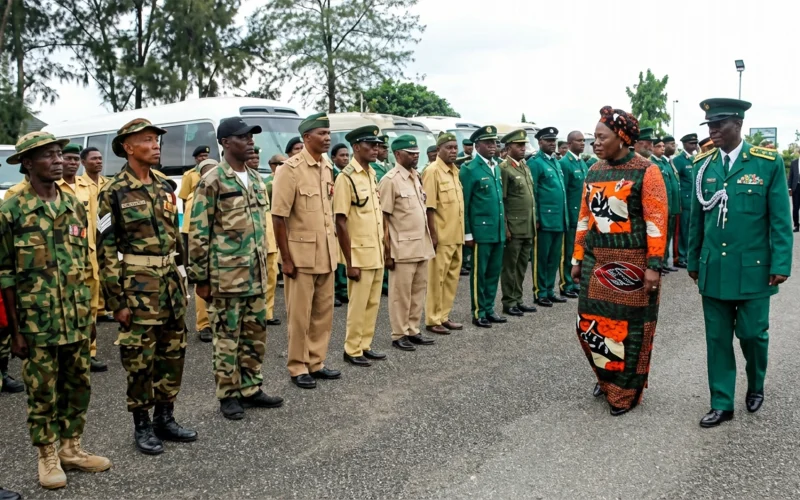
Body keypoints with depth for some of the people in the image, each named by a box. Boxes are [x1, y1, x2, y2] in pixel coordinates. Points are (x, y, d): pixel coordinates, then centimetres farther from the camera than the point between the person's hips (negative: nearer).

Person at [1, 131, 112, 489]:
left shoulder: (74, 206, 7)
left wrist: (88, 313, 11)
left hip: (76, 319, 5)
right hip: (37, 321, -4)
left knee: (78, 385, 12)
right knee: (42, 391, 7)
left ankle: (71, 448, 28)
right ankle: (48, 456, 23)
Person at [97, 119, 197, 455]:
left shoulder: (165, 188, 10)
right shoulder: (114, 194, -8)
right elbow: (106, 250, -9)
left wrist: (181, 282, 14)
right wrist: (117, 300, -12)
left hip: (170, 281, 6)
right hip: (138, 285, -6)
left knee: (173, 351, 11)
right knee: (140, 358, 3)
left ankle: (165, 418, 26)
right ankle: (142, 425, 17)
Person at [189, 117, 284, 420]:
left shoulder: (256, 178, 12)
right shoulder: (212, 181, -10)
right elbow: (198, 233, -10)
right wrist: (200, 278, -11)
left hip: (256, 274, 7)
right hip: (227, 275, -7)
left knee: (255, 333, 13)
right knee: (227, 336, 4)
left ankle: (250, 389, 26)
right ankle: (228, 395, 17)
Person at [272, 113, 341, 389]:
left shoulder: (327, 168, 8)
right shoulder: (290, 169, -13)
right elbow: (278, 217, -14)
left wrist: (333, 249, 14)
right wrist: (286, 259, -15)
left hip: (326, 254, 7)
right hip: (301, 254, -7)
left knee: (324, 311, 13)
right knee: (299, 314, 4)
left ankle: (316, 363, 27)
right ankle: (297, 368, 18)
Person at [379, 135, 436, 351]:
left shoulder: (417, 177, 11)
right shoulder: (390, 180, -11)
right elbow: (383, 218, -12)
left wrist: (430, 238, 15)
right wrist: (387, 251, -14)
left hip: (421, 246, 8)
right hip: (403, 248, -7)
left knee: (419, 291, 13)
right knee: (400, 293, 3)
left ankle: (413, 331, 25)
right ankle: (399, 335, 14)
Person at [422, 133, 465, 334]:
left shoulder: (455, 171, 12)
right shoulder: (433, 171, -12)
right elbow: (429, 206, -16)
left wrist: (463, 232, 16)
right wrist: (433, 235, -19)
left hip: (456, 235, 8)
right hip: (441, 236, -8)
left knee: (452, 277, 13)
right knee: (437, 278, 1)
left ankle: (444, 316, 24)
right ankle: (433, 320, 11)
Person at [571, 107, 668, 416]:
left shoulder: (646, 172, -9)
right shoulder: (594, 172, 8)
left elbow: (657, 222, -12)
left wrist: (653, 266, -17)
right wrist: (578, 258, 12)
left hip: (631, 266, -5)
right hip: (596, 263, 6)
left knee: (629, 330, 5)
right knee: (589, 326, 10)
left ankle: (626, 393, 22)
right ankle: (607, 377, 34)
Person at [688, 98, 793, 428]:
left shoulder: (769, 162, -6)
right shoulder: (703, 165, 4)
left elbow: (780, 219, -5)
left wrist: (780, 264, -10)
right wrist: (693, 260, 13)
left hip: (753, 267, -3)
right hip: (713, 268, 3)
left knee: (751, 333, 5)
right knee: (717, 338, 6)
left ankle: (755, 384, 35)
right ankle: (722, 404, 18)